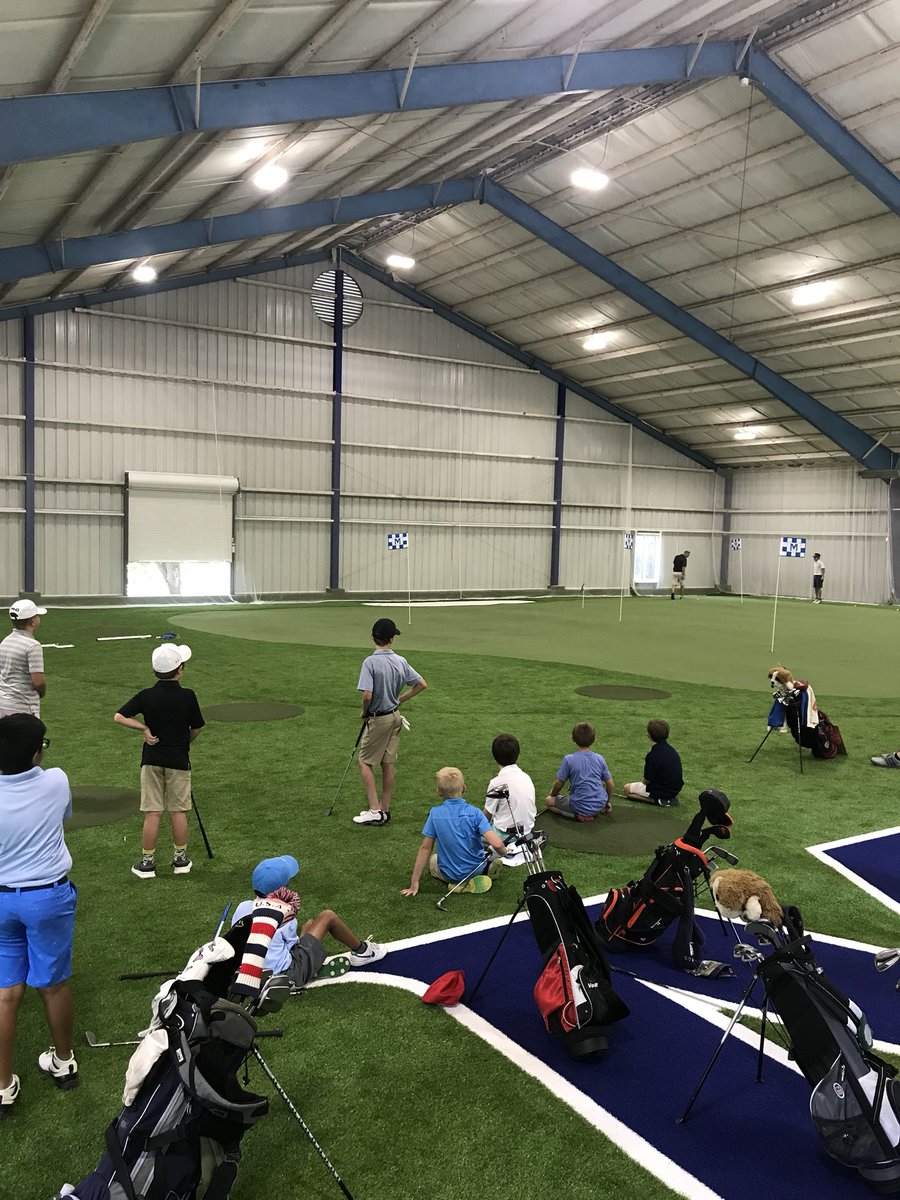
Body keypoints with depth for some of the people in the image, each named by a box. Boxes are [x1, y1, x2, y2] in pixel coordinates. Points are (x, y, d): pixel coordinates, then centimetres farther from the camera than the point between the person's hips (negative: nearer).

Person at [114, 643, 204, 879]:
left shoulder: (146, 696, -6)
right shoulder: (187, 696, -10)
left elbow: (119, 717, -8)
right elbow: (197, 728, -1)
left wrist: (143, 728, -4)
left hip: (152, 760, 1)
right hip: (179, 761, -1)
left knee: (152, 813, 5)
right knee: (178, 811, 9)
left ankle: (147, 862, 11)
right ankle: (180, 859, 18)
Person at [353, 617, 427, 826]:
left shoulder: (371, 662, -20)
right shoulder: (400, 662, -1)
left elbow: (367, 695, -27)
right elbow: (422, 684, 4)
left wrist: (364, 712, -7)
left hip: (378, 719, -6)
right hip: (395, 716, 6)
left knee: (365, 762, 6)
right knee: (388, 764, 13)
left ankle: (375, 810, 1)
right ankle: (384, 810, 21)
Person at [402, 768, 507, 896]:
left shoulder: (435, 813, -13)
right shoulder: (474, 813, -17)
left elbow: (425, 848, -9)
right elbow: (496, 844, -25)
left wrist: (414, 884, -2)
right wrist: (504, 852, 0)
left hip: (449, 875, -3)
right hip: (476, 869, 3)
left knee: (432, 858, 31)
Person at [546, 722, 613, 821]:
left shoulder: (568, 759, -14)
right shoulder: (600, 759, -3)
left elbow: (559, 784, -7)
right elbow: (610, 784, 4)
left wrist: (553, 793, 16)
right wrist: (608, 802, 22)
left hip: (581, 806, -5)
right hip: (600, 804, 5)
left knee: (549, 801, 15)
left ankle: (578, 815, -5)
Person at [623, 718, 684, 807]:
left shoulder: (653, 755, -24)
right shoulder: (672, 750, 3)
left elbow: (647, 780, -16)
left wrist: (642, 781, 7)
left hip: (663, 791, -8)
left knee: (627, 789, 4)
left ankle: (657, 800, -8)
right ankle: (670, 798, 10)